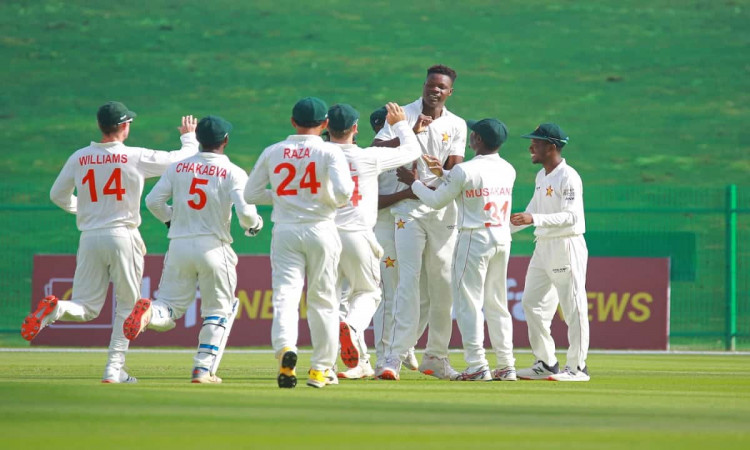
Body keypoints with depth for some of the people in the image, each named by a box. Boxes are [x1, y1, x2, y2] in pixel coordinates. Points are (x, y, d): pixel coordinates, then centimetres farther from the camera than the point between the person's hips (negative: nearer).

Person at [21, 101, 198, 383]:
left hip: (90, 239, 3)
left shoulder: (79, 158, 3)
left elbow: (57, 195, 15)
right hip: (123, 237, -3)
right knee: (127, 305, 12)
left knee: (87, 309, 8)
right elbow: (183, 160, 3)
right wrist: (189, 137, 24)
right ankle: (114, 369, 4)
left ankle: (54, 310, -25)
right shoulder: (136, 157, -6)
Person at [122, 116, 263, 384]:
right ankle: (204, 368, 5)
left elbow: (153, 201, 3)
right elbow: (245, 211, -15)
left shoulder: (178, 167, 6)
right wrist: (254, 224, 8)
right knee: (218, 311, 13)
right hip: (213, 247, -2)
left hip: (179, 246, 2)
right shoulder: (233, 173, -4)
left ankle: (149, 313, -26)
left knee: (171, 306, 8)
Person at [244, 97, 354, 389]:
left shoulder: (272, 153, 5)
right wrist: (345, 193, 6)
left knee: (285, 294, -6)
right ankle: (321, 368, 12)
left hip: (285, 232, 1)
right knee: (322, 299, 10)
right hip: (320, 230, -1)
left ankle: (285, 348, -34)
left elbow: (250, 194, 9)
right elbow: (342, 191, -17)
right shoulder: (330, 152, -3)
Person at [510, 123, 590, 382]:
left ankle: (577, 367, -1)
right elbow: (532, 212, 23)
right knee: (532, 303, 10)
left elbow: (571, 216, -24)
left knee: (573, 307, -5)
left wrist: (534, 219, -32)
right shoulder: (541, 176, 14)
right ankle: (546, 363, 17)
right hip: (543, 248, 10)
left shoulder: (568, 177, -14)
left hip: (567, 246, -10)